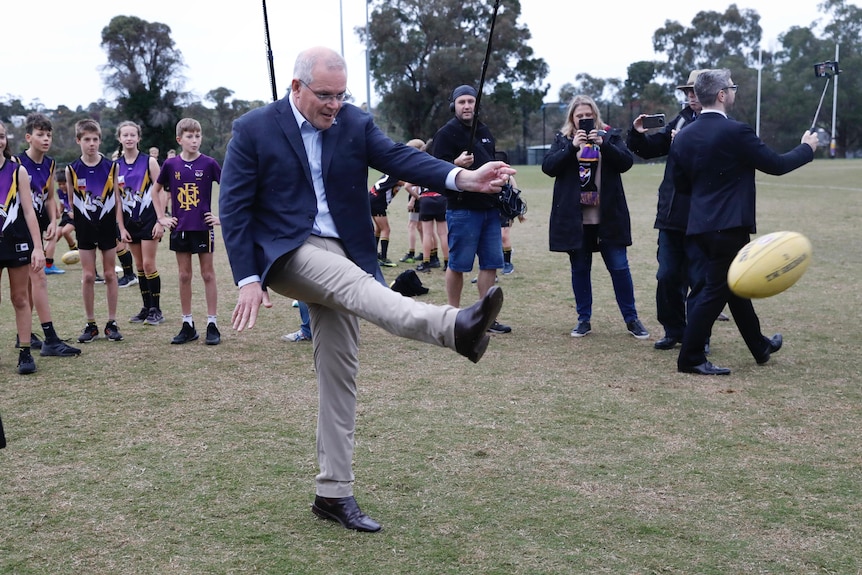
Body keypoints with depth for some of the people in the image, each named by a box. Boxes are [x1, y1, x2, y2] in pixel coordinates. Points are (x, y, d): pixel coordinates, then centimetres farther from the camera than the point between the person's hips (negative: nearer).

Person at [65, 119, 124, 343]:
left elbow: (117, 199, 1)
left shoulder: (111, 167, -3)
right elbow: (72, 202, 6)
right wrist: (76, 225, 4)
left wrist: (120, 227, -3)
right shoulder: (72, 169, -2)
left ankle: (112, 323, 13)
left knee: (110, 274, 5)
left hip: (108, 226, 0)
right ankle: (91, 325, 13)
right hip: (85, 228, 0)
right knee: (88, 276, 3)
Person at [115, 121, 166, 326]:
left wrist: (160, 221, -11)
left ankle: (156, 309, 4)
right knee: (140, 266, 8)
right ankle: (146, 307, 17)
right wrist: (121, 227, 2)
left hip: (149, 218, -4)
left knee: (148, 265, -5)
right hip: (130, 220, 4)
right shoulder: (116, 166, 5)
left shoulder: (149, 161, -4)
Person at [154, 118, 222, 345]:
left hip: (203, 227, -2)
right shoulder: (171, 164, 2)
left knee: (208, 274, 3)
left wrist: (223, 216, -5)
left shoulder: (208, 163, -5)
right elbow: (156, 190, 15)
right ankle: (187, 325, 14)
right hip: (180, 228, 3)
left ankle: (212, 325, 7)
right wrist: (162, 217, 8)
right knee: (184, 276, 7)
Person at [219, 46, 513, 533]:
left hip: (341, 255, 4)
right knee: (351, 280, -35)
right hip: (286, 253, -4)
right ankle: (453, 326, -58)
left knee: (339, 374, 4)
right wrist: (248, 279, -15)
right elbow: (234, 209, -5)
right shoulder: (254, 130, -5)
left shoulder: (356, 123, 4)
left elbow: (400, 158, -10)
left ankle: (335, 493, 11)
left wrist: (465, 178, -28)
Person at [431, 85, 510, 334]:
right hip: (462, 209, -7)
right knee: (458, 264, -1)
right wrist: (456, 164, -31)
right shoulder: (446, 133, -6)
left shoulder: (484, 131, 17)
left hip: (489, 208, 7)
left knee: (491, 263, 5)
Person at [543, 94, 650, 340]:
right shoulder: (562, 140, 7)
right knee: (579, 269, 7)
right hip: (575, 219, 1)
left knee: (619, 268, 2)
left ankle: (631, 319, 11)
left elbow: (626, 162, -7)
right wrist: (572, 146, -17)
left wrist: (603, 144, -20)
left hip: (608, 217, -1)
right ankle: (584, 320, 18)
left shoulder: (611, 136, 6)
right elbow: (548, 167, -7)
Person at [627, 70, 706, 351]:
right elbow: (650, 148, 13)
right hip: (671, 213, 6)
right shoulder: (681, 120, 10)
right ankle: (673, 330, 25)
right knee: (667, 276, 11)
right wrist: (639, 134, -5)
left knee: (699, 278, 3)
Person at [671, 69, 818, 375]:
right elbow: (776, 165, -7)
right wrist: (806, 148, 10)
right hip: (729, 224, -8)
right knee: (716, 291, -1)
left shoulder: (682, 137, 4)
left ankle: (759, 347, 35)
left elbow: (681, 185, 11)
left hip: (701, 224, 8)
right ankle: (690, 358, 2)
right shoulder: (736, 132, -15)